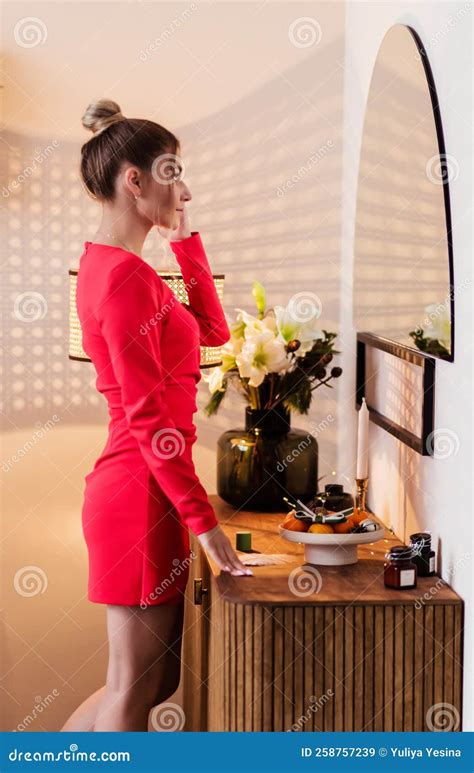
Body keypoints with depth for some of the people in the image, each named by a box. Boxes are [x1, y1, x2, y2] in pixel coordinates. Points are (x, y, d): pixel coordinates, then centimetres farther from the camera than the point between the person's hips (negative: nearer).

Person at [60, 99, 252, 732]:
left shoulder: (106, 265, 14)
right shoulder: (127, 275, -17)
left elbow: (212, 329, 20)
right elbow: (148, 418, -20)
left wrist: (184, 235, 15)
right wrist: (204, 520, -16)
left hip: (144, 486, 10)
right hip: (142, 492, -10)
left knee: (158, 678, 18)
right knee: (135, 687, 2)